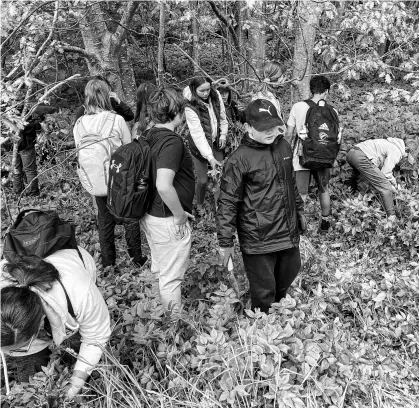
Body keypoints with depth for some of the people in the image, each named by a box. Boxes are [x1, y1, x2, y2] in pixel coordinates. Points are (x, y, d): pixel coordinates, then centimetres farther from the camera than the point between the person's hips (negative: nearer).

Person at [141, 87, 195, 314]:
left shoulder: (148, 137, 3)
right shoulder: (172, 141, -23)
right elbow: (164, 186, -35)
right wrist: (180, 214, -20)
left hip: (150, 216, 9)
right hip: (169, 221, -9)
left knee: (160, 269, 25)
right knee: (172, 277, 7)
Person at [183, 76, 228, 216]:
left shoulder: (216, 96, -11)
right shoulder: (190, 108, -24)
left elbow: (222, 117, 6)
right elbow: (198, 134, -29)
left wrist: (223, 135, 2)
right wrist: (210, 157, -34)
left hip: (216, 142, 4)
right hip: (199, 145, -4)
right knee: (203, 180, 2)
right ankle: (199, 205, 28)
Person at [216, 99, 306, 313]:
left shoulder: (283, 147, 4)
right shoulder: (239, 159, -18)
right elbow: (227, 202, -15)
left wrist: (299, 211, 25)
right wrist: (225, 242, -15)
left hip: (289, 232, 7)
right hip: (258, 239, -7)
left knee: (289, 275, 25)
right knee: (264, 292, 6)